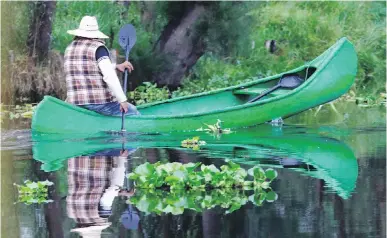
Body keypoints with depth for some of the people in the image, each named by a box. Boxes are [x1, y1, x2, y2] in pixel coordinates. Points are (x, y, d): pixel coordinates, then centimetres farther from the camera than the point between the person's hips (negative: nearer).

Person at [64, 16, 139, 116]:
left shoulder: (69, 49, 14)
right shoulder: (98, 47, -7)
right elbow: (109, 76, -17)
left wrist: (116, 66, 26)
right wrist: (123, 100, -12)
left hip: (74, 103, 6)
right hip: (99, 101, -6)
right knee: (133, 112, 9)